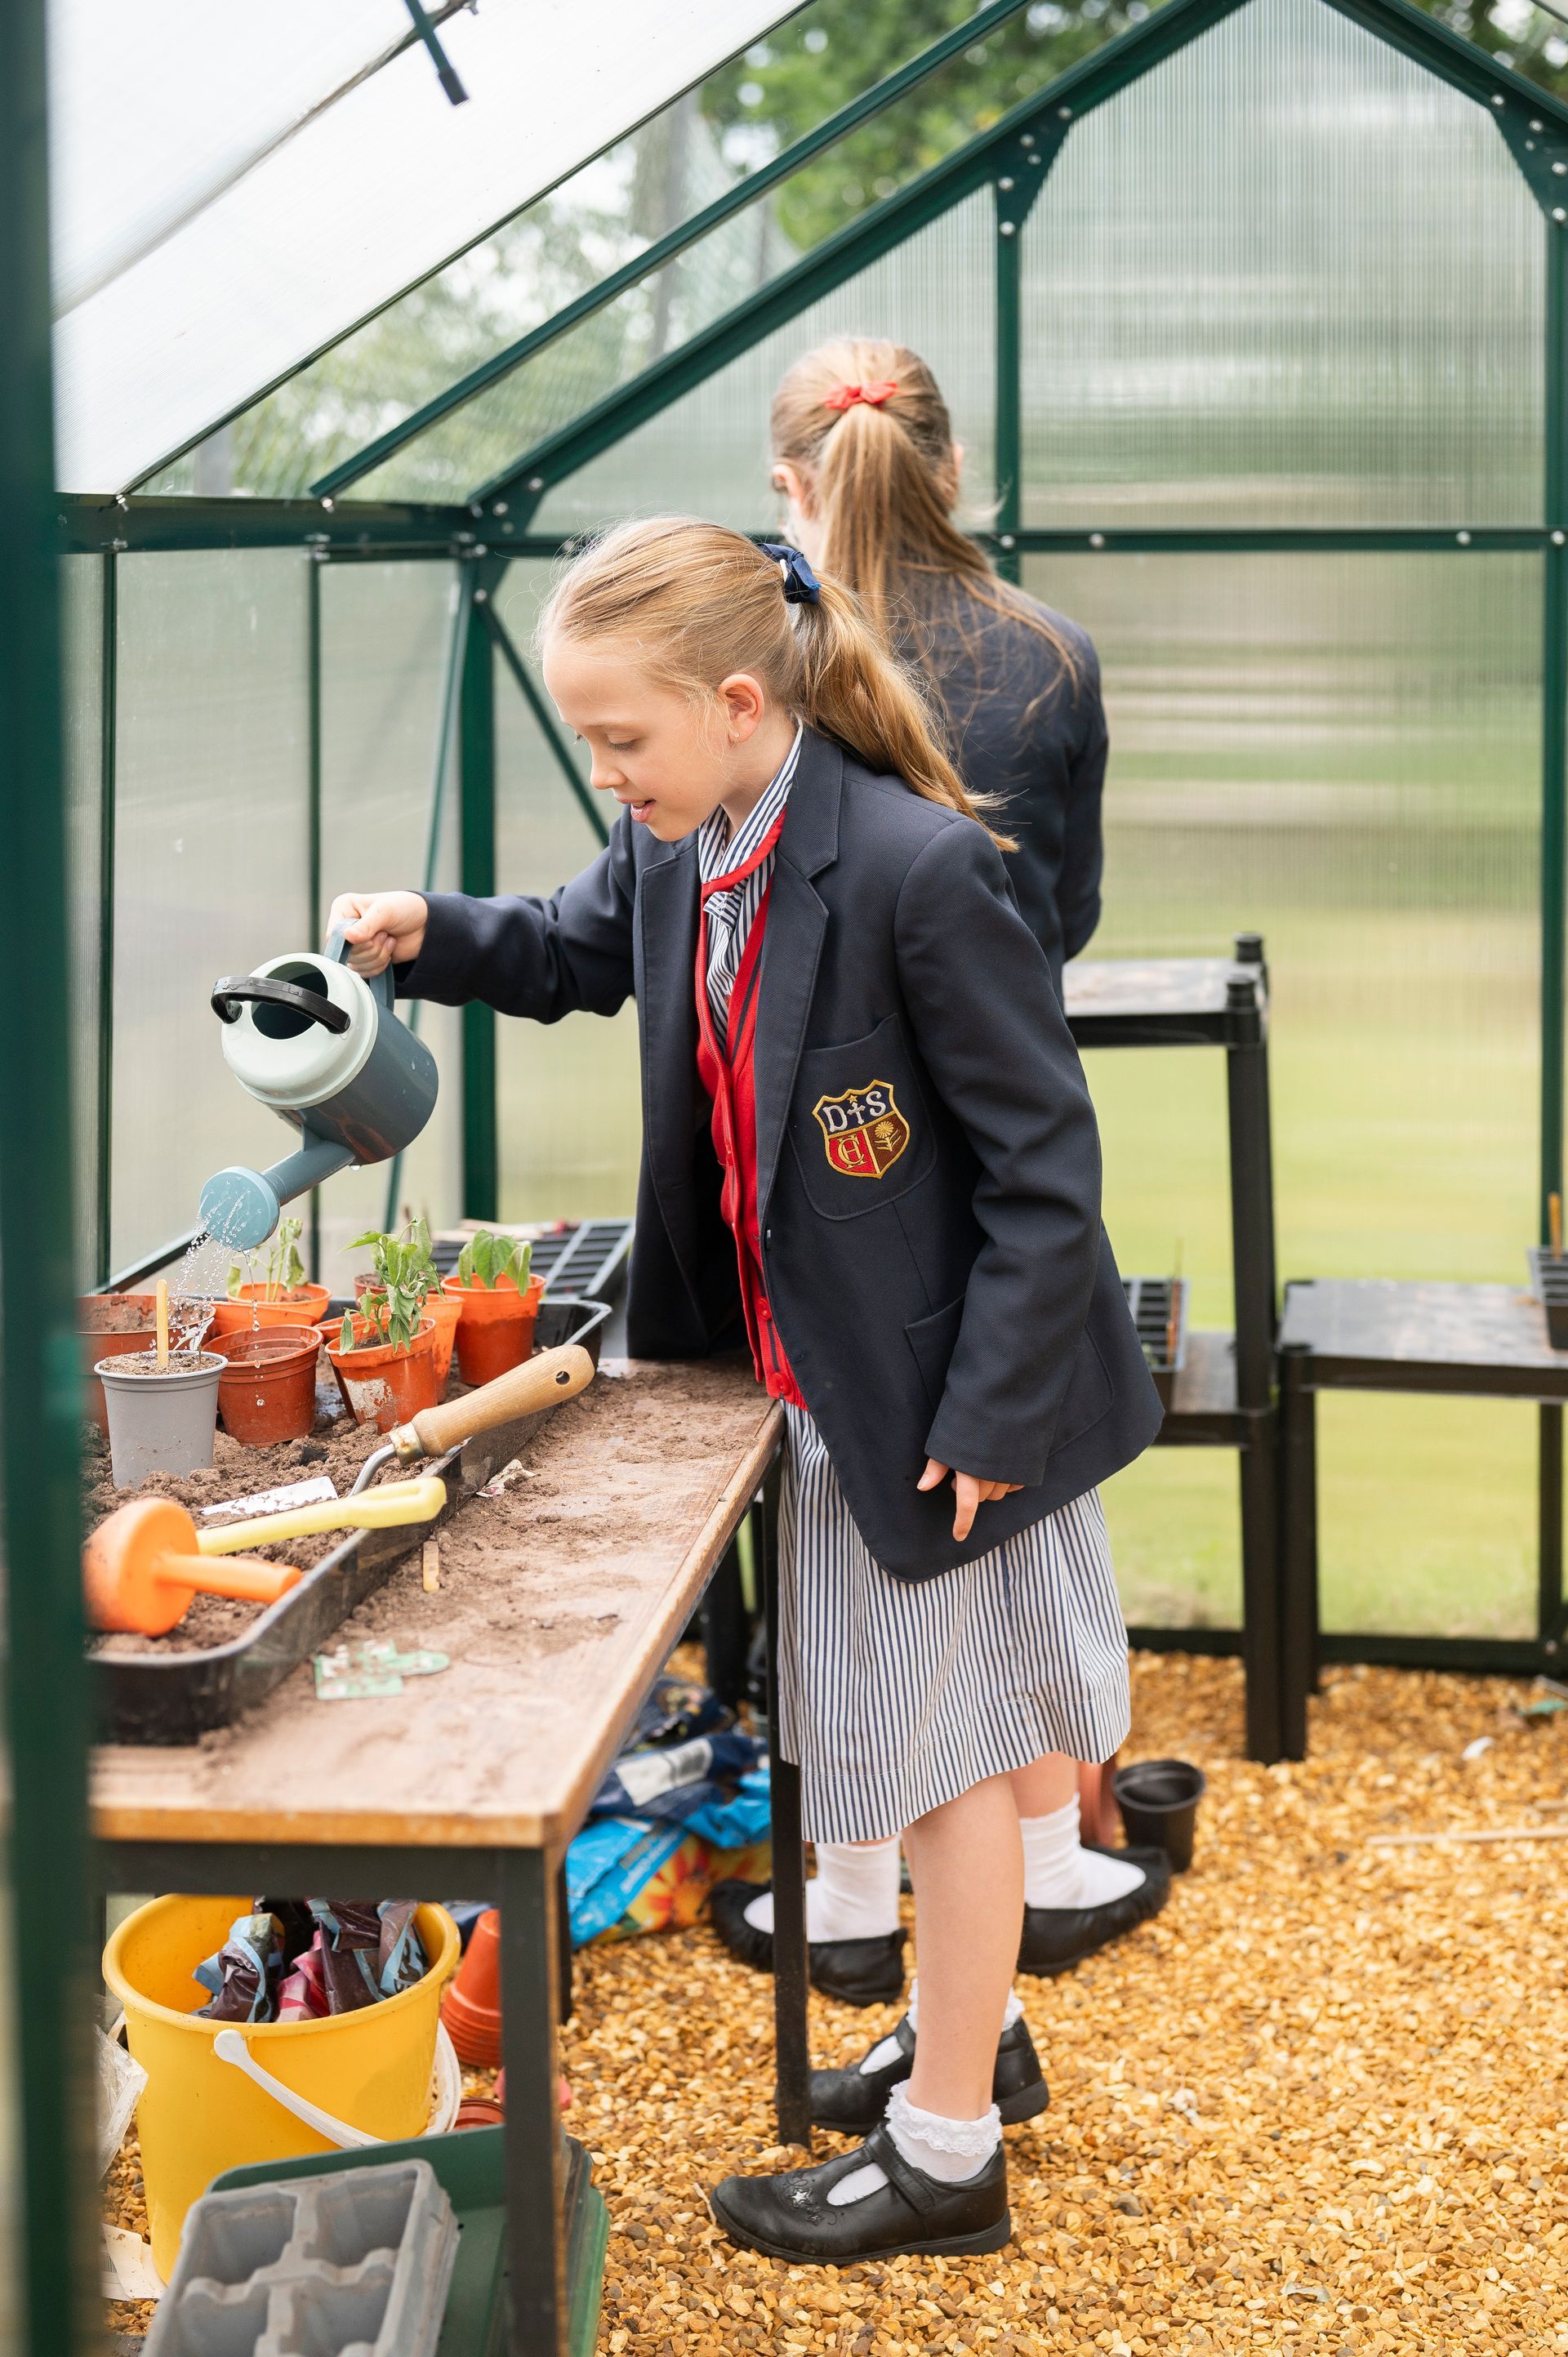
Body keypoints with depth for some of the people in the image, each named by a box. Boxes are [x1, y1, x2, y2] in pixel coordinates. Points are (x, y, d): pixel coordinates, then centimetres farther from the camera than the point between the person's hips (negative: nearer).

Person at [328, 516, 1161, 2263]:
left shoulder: (919, 869, -27)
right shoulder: (677, 847, -3)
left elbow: (1042, 1163, -22)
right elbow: (582, 950, 20)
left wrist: (986, 1413, -20)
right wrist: (430, 936, 1)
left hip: (943, 1382, -8)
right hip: (830, 1375, 8)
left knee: (940, 1744, 5)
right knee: (908, 1727, 21)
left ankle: (947, 2156, 20)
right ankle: (976, 2033, 42)